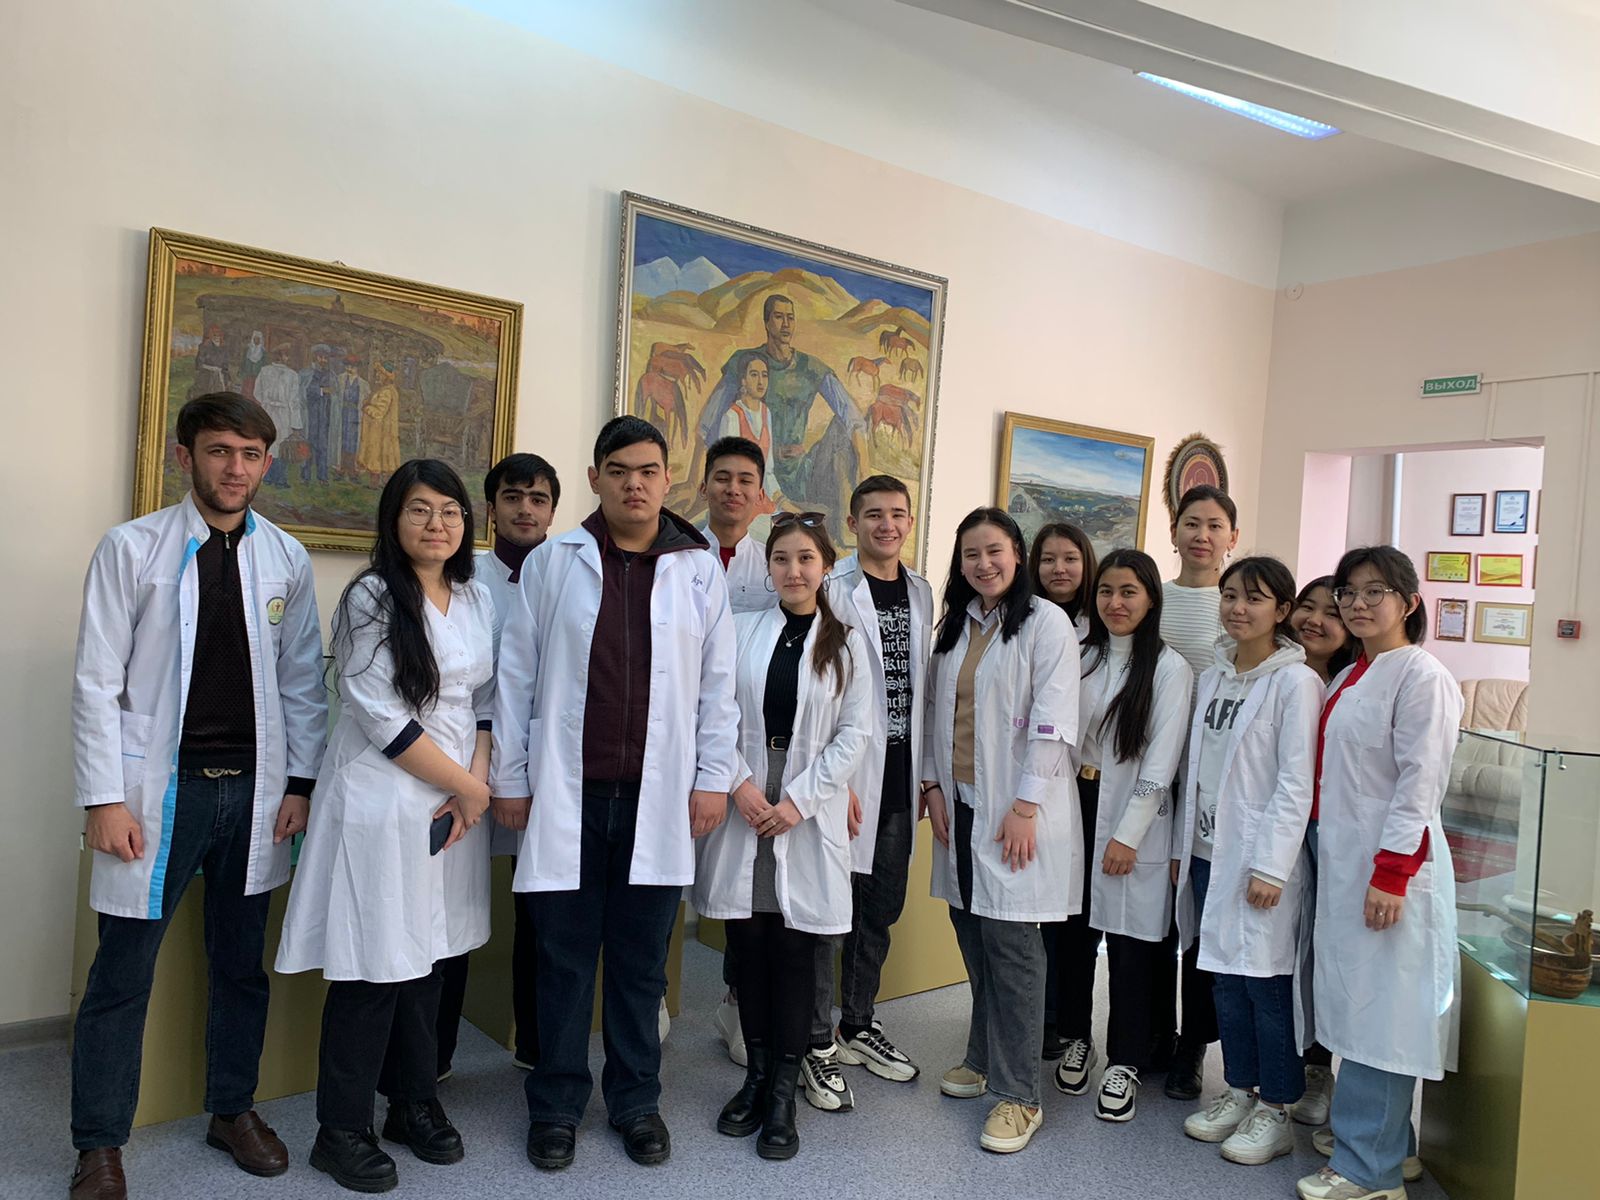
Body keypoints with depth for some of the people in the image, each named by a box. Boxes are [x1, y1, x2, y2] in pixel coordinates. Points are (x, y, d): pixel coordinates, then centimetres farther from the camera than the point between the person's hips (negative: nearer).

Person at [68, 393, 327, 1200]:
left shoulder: (285, 558, 5)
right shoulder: (131, 548, -3)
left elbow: (302, 682, 8)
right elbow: (97, 681, -5)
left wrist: (299, 782, 2)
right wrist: (105, 798, -9)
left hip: (253, 790, 3)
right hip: (160, 790, -2)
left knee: (241, 965, 14)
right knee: (123, 974, 6)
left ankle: (233, 1110, 32)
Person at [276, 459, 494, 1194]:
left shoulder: (479, 601, 9)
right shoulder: (371, 599, -8)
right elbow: (382, 716, -14)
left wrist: (476, 785, -3)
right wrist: (464, 783, -10)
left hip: (454, 805, 5)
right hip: (381, 804, -5)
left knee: (427, 958, 14)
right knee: (373, 968, 0)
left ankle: (415, 1105, 30)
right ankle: (342, 1132, 17)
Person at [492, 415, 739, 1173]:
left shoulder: (700, 570, 4)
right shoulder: (551, 563, 2)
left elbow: (717, 684, 5)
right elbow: (517, 677, 3)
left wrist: (713, 777, 2)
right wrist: (509, 778, 2)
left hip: (657, 797, 1)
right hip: (567, 793, 0)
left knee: (641, 961, 11)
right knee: (564, 958, 10)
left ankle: (636, 1101, 29)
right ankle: (556, 1105, 27)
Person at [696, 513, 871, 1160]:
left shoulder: (847, 643, 4)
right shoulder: (741, 630, 4)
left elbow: (854, 734, -1)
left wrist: (797, 799, -9)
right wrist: (740, 783, -12)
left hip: (809, 816, -1)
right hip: (743, 811, 1)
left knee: (794, 952, 3)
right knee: (748, 947, 8)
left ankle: (783, 1094, 16)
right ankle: (756, 1075, 25)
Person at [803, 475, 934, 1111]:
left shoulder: (921, 593, 11)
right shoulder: (834, 590, -9)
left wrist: (927, 771, 12)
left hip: (900, 775, 7)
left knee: (881, 910, 16)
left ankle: (859, 1025, 33)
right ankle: (819, 1044, 15)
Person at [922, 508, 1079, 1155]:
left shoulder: (1046, 623, -7)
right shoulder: (955, 625, 13)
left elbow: (1053, 724, -12)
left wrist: (1025, 806, -16)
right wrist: (933, 784, 6)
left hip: (1016, 810, -6)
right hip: (960, 806, 6)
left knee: (1011, 943, -3)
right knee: (973, 933, 12)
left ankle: (1017, 1095, 8)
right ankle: (984, 1058, 30)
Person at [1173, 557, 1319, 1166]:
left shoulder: (1294, 681, -10)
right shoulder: (1214, 677, 11)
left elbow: (1296, 782, -13)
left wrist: (1271, 866, -16)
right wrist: (1183, 843, 13)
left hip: (1261, 856, -6)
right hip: (1209, 849, 7)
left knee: (1266, 983, 1)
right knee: (1225, 978, 14)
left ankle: (1275, 1111, 16)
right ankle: (1239, 1091, 29)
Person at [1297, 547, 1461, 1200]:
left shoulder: (1420, 674, -10)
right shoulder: (1348, 678, 15)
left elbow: (1420, 780, -16)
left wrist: (1391, 873, -20)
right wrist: (1335, 856, 14)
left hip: (1389, 863, -8)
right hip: (1340, 855, 9)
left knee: (1380, 1008, -2)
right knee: (1355, 999, 14)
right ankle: (1389, 1145, 29)